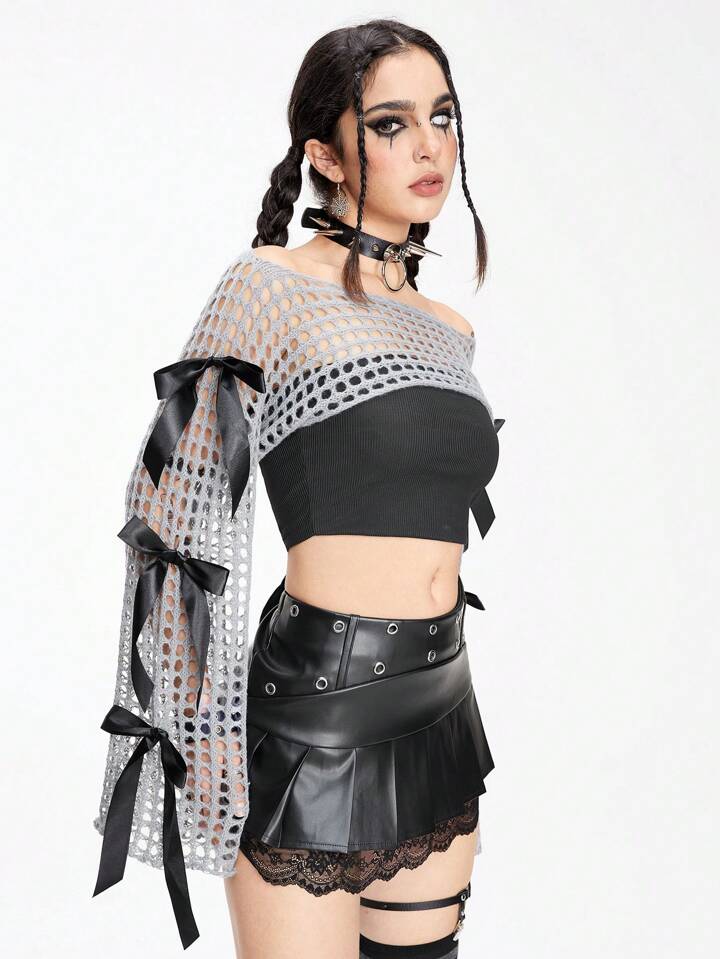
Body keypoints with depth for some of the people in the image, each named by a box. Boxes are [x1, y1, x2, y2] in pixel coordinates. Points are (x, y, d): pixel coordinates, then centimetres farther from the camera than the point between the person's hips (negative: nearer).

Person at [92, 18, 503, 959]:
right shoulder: (272, 284, -8)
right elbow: (177, 514, -10)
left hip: (440, 709, 7)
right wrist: (202, 744, -10)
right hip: (316, 711, -7)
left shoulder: (450, 329, 12)